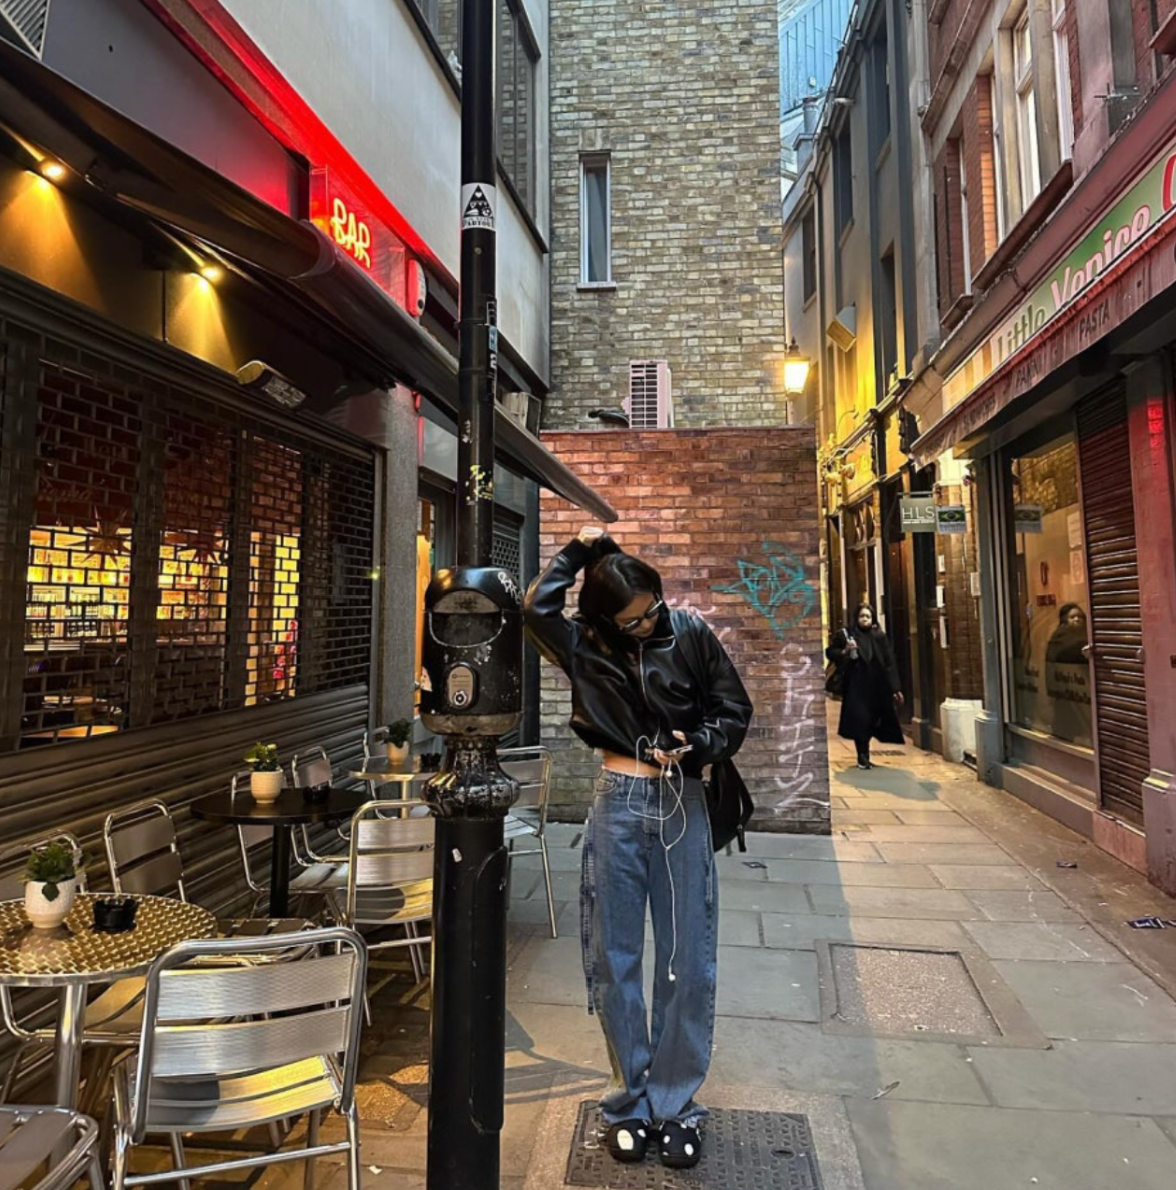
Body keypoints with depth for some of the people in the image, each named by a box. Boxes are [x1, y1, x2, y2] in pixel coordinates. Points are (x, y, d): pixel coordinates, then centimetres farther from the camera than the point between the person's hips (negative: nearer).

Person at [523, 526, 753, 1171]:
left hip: (682, 805, 0)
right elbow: (537, 607, -17)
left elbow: (735, 710, 4)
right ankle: (630, 1101, 28)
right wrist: (579, 551, -10)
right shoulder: (586, 646, 0)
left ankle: (675, 1104, 26)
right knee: (612, 959, 9)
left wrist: (698, 745, -14)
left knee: (688, 962, 6)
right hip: (617, 805, 1)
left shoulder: (690, 635, -2)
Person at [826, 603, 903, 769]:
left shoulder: (880, 637, 5)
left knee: (870, 722, 8)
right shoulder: (846, 634, -2)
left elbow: (889, 663, 4)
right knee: (859, 721, -5)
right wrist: (844, 651, -18)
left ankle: (864, 755, 25)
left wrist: (895, 688, 1)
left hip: (877, 688, 3)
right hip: (856, 687, -3)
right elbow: (830, 652, 3)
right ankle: (863, 756, 8)